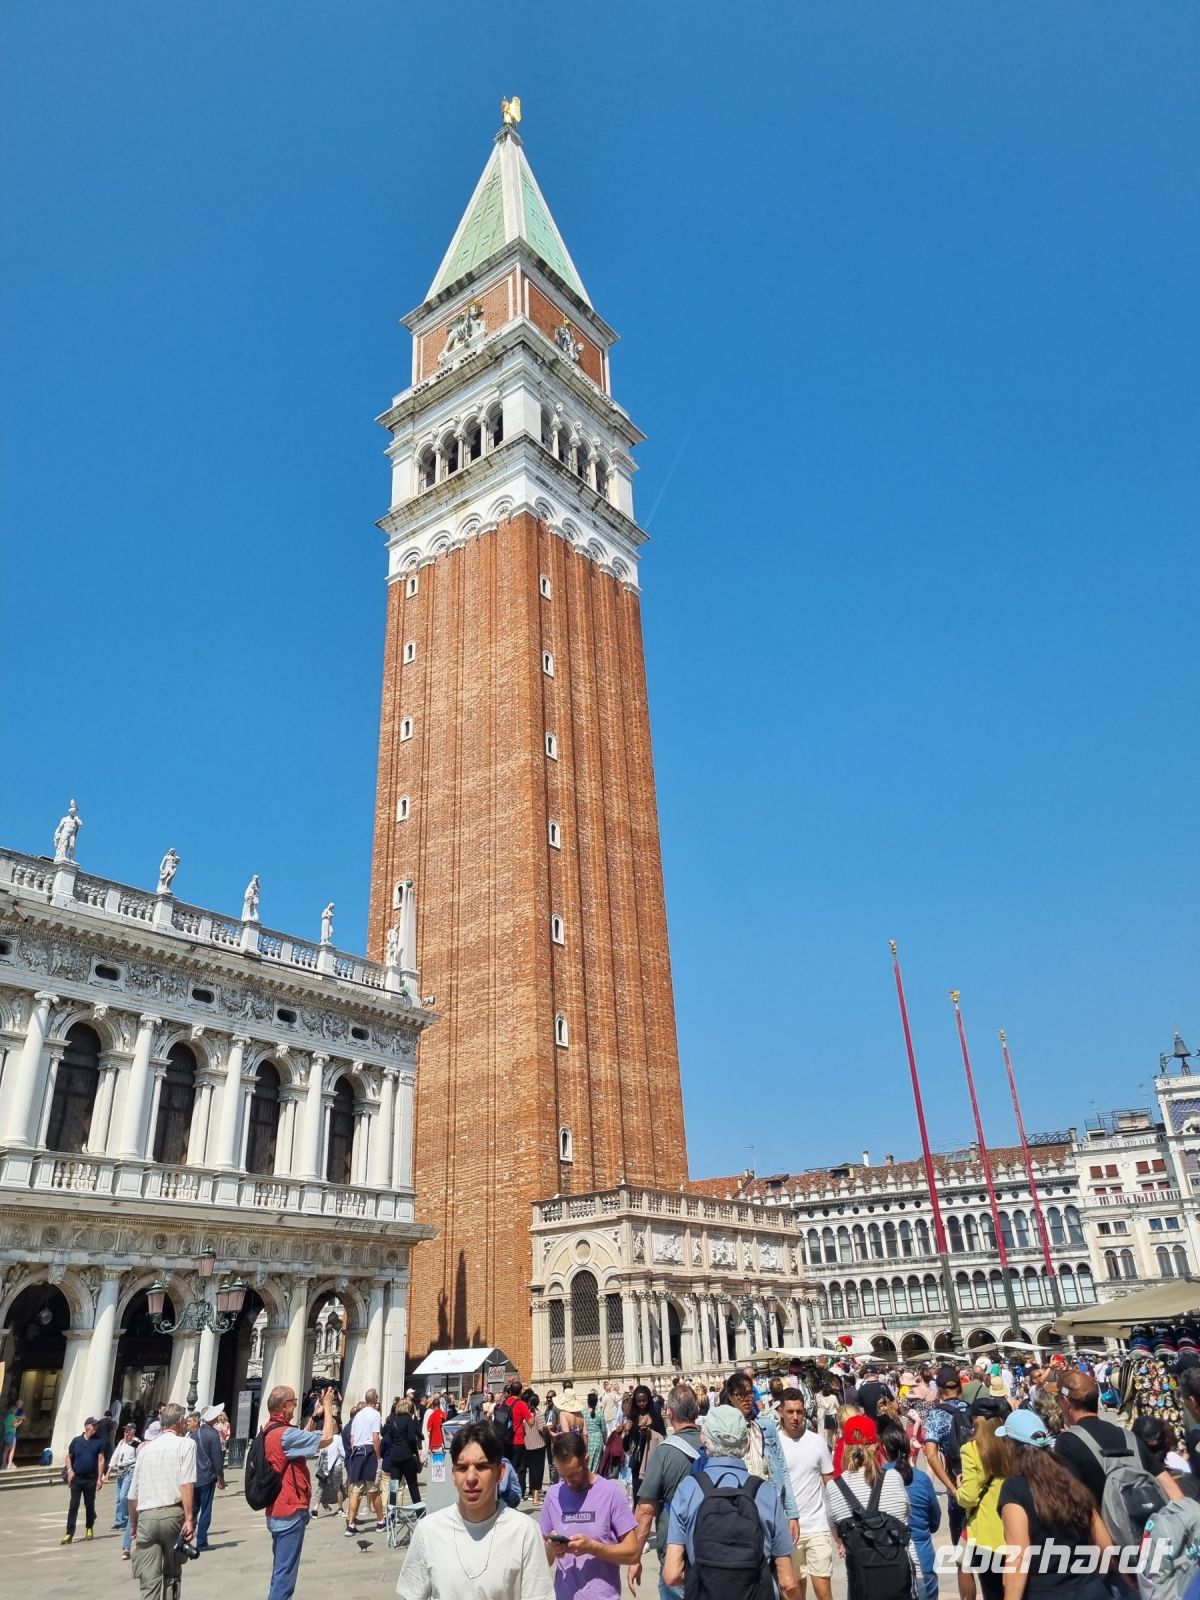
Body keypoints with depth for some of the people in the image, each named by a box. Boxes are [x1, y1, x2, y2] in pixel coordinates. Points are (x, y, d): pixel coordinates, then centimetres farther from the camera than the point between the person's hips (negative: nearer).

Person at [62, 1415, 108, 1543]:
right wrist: (69, 1470, -6)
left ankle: (89, 1528, 29)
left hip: (91, 1479, 0)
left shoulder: (99, 1441, -1)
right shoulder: (76, 1440, 3)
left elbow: (101, 1460, -2)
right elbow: (68, 1457, 11)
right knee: (73, 1506, -4)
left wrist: (100, 1478, -7)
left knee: (89, 1505, 11)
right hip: (76, 1478, 0)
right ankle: (69, 1533, 0)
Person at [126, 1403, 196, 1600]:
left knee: (149, 1581, 2)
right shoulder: (186, 1444, 3)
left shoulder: (145, 1449, 17)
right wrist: (189, 1518, -12)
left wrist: (133, 1524, 33)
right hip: (172, 1514, -3)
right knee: (171, 1574, 17)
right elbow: (186, 1484, -10)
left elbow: (132, 1495, 19)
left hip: (146, 1517, 3)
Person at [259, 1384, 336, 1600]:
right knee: (285, 1572, -3)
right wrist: (328, 1408, -11)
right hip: (290, 1511, -10)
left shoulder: (270, 1430, 7)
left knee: (281, 1569, 19)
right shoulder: (284, 1433, -24)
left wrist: (314, 1416, 14)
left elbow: (302, 1439, 19)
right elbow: (326, 1439, -23)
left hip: (277, 1510, 10)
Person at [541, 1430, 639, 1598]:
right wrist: (551, 1549, -17)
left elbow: (633, 1552, -11)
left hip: (603, 1596, -3)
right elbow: (544, 1559, 6)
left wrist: (591, 1547, -22)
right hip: (563, 1594, 3)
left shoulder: (611, 1493, -12)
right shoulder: (554, 1495, -2)